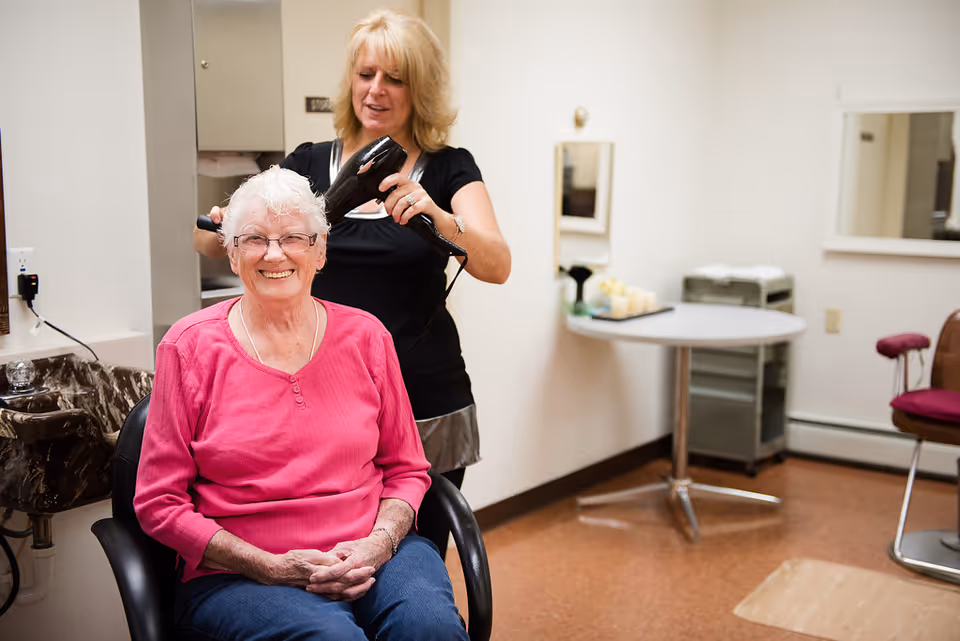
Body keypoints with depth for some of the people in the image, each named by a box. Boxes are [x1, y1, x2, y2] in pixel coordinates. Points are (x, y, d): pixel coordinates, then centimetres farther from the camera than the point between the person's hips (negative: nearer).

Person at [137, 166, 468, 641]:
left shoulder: (365, 337, 6)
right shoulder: (190, 347, -1)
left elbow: (406, 469, 13)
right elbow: (159, 503, -1)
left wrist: (379, 542, -9)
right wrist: (272, 567, -11)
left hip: (369, 553, 3)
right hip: (239, 575, -2)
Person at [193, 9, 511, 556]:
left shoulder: (448, 169, 0)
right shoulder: (310, 164, 6)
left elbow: (497, 266, -14)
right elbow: (214, 242, 6)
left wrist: (437, 217, -32)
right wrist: (214, 223, -17)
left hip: (426, 407, -1)